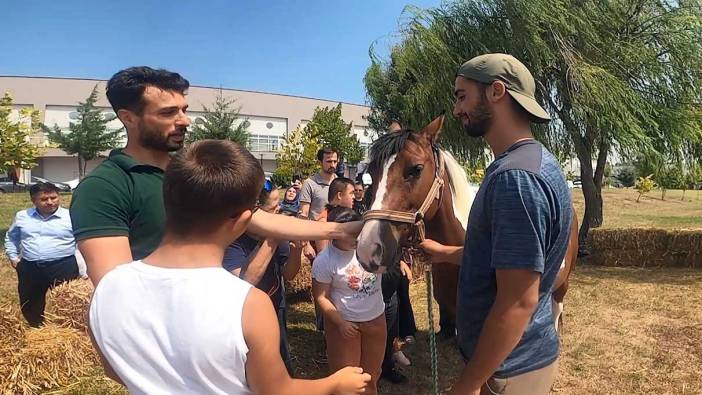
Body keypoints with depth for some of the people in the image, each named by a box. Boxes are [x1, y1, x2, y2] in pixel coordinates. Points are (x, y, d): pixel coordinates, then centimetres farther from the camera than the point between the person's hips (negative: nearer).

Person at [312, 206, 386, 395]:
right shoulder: (324, 261, -20)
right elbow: (321, 297, -12)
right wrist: (340, 323, -17)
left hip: (376, 319, 4)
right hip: (344, 323, -3)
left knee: (371, 374, 21)